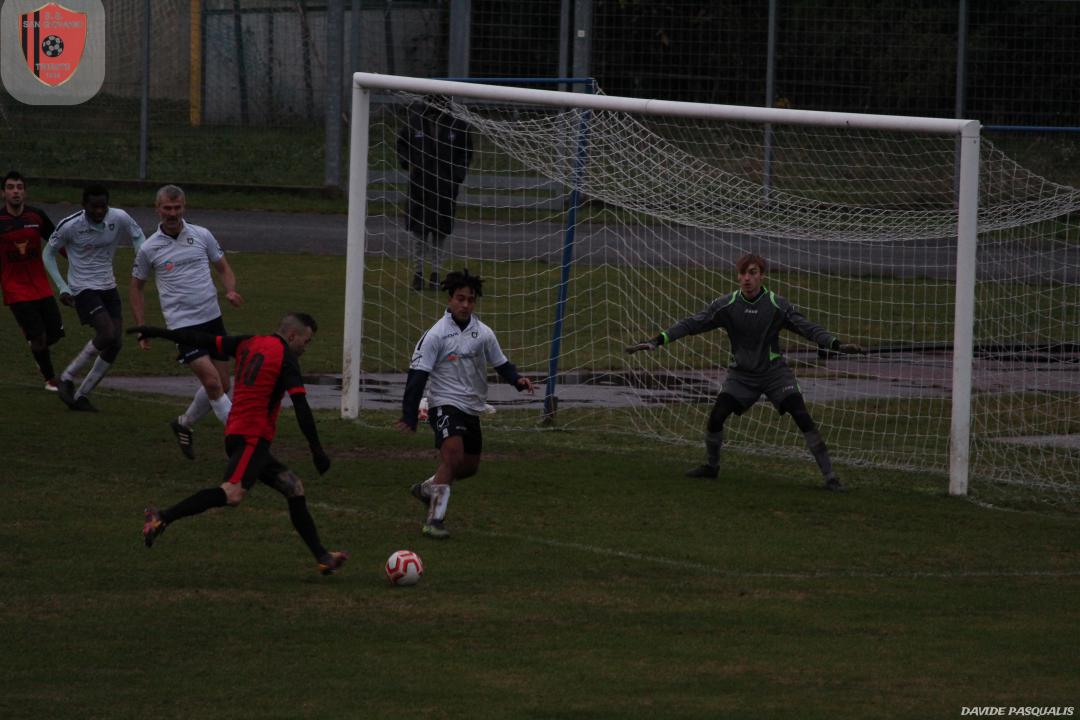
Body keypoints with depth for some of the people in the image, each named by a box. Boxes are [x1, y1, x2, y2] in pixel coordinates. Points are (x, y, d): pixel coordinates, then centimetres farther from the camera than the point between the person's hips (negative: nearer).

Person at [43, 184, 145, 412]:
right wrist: (63, 289, -9)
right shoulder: (70, 226, -16)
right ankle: (67, 378, -4)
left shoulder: (119, 218, -9)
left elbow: (137, 235, 11)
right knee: (107, 334, -22)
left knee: (115, 344, -1)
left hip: (108, 287, 5)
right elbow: (48, 254, -2)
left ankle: (81, 395, 11)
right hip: (83, 288, -5)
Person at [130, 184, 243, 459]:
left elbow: (223, 268, 16)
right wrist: (142, 330, 7)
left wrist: (230, 291, -7)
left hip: (213, 319, 4)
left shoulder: (202, 236, 5)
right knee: (212, 382, -18)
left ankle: (184, 424, 31)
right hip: (182, 324, -4)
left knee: (222, 386, 7)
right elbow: (136, 286, 12)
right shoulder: (149, 248, 1)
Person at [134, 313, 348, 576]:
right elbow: (301, 407, -12)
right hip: (254, 435, -10)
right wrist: (317, 450, -10)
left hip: (236, 432, 10)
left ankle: (322, 557, 11)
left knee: (293, 488, 12)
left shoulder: (249, 344, 16)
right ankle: (162, 518, -33)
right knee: (233, 493, -26)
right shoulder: (286, 359, -6)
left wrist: (157, 333, 24)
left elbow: (204, 340, 18)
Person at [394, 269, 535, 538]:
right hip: (445, 404, -6)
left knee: (470, 467, 16)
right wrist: (409, 415, -18)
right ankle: (434, 520, -24)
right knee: (453, 455, -27)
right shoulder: (436, 334, -11)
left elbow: (501, 364, 12)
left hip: (472, 409, 6)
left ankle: (426, 488, 42)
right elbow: (417, 375, -12)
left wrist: (517, 379, -10)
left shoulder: (483, 334, 3)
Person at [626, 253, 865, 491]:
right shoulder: (726, 305, -9)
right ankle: (711, 466, 18)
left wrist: (836, 344, -26)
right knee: (716, 417, -10)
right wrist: (657, 341, -17)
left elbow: (807, 327, -11)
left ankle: (829, 475, -9)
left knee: (803, 418, -15)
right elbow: (692, 323, -9)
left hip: (775, 372, -2)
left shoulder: (777, 306, -11)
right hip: (741, 374, 2)